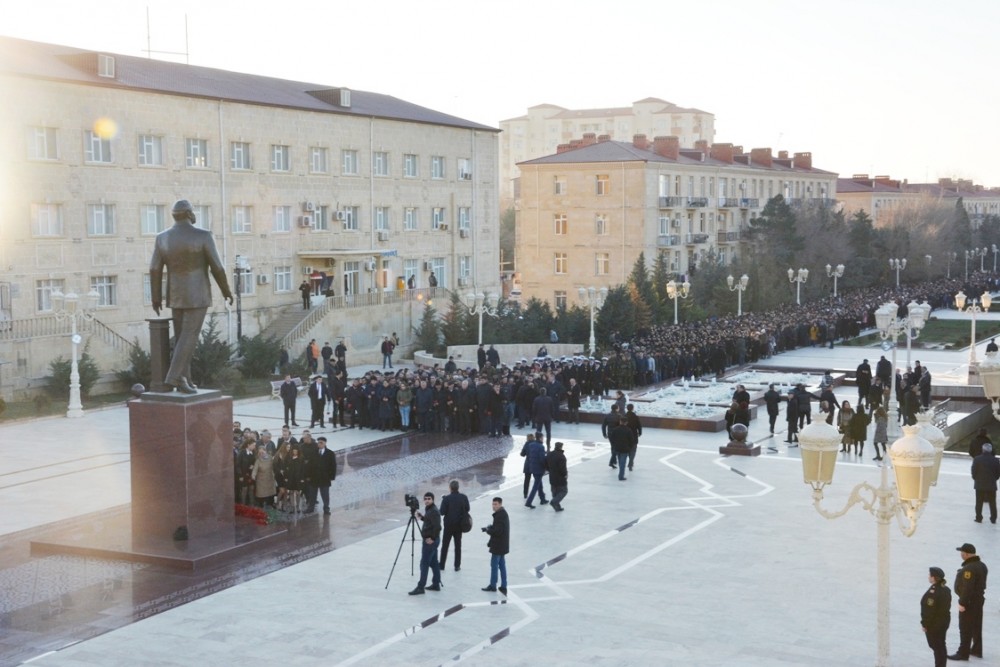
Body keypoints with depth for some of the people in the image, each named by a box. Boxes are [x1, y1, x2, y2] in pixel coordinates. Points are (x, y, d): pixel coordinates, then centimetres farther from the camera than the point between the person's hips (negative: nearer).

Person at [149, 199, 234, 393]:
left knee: (181, 337, 12)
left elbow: (155, 270, 1)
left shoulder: (162, 238, 1)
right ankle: (173, 377, -16)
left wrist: (156, 298, 10)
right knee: (189, 337, -5)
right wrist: (226, 291, 3)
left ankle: (184, 380, 10)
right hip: (197, 295, -5)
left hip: (175, 295, 5)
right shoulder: (203, 236, -12)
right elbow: (217, 267, -10)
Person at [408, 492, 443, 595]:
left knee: (424, 563, -9)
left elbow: (437, 526, -23)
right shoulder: (429, 509, 14)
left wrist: (432, 538, -21)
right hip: (430, 539, 11)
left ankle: (420, 587, -9)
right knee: (433, 563, 14)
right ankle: (436, 584, 19)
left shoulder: (434, 511, -17)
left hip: (430, 540, -11)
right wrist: (422, 517, 12)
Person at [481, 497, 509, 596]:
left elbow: (497, 531, -25)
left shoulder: (500, 516, -21)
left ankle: (493, 586, 6)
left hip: (498, 546, -10)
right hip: (502, 545, 10)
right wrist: (490, 527, 5)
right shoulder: (503, 513, 11)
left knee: (494, 565, -1)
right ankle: (503, 586, 17)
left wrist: (488, 530, -12)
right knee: (502, 565, 13)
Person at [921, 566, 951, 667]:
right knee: (941, 645, 18)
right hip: (945, 620, 9)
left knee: (936, 646, 1)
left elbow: (929, 610, -24)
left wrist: (925, 623, -15)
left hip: (934, 624, -9)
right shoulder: (946, 589, 4)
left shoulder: (933, 592, -25)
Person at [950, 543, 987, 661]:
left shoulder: (969, 568, -27)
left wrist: (962, 603, -23)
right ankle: (977, 650, 30)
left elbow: (967, 588, -29)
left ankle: (963, 653, 3)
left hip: (969, 602, -10)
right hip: (979, 599, 10)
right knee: (976, 626, 20)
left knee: (965, 628, -2)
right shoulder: (981, 565, 6)